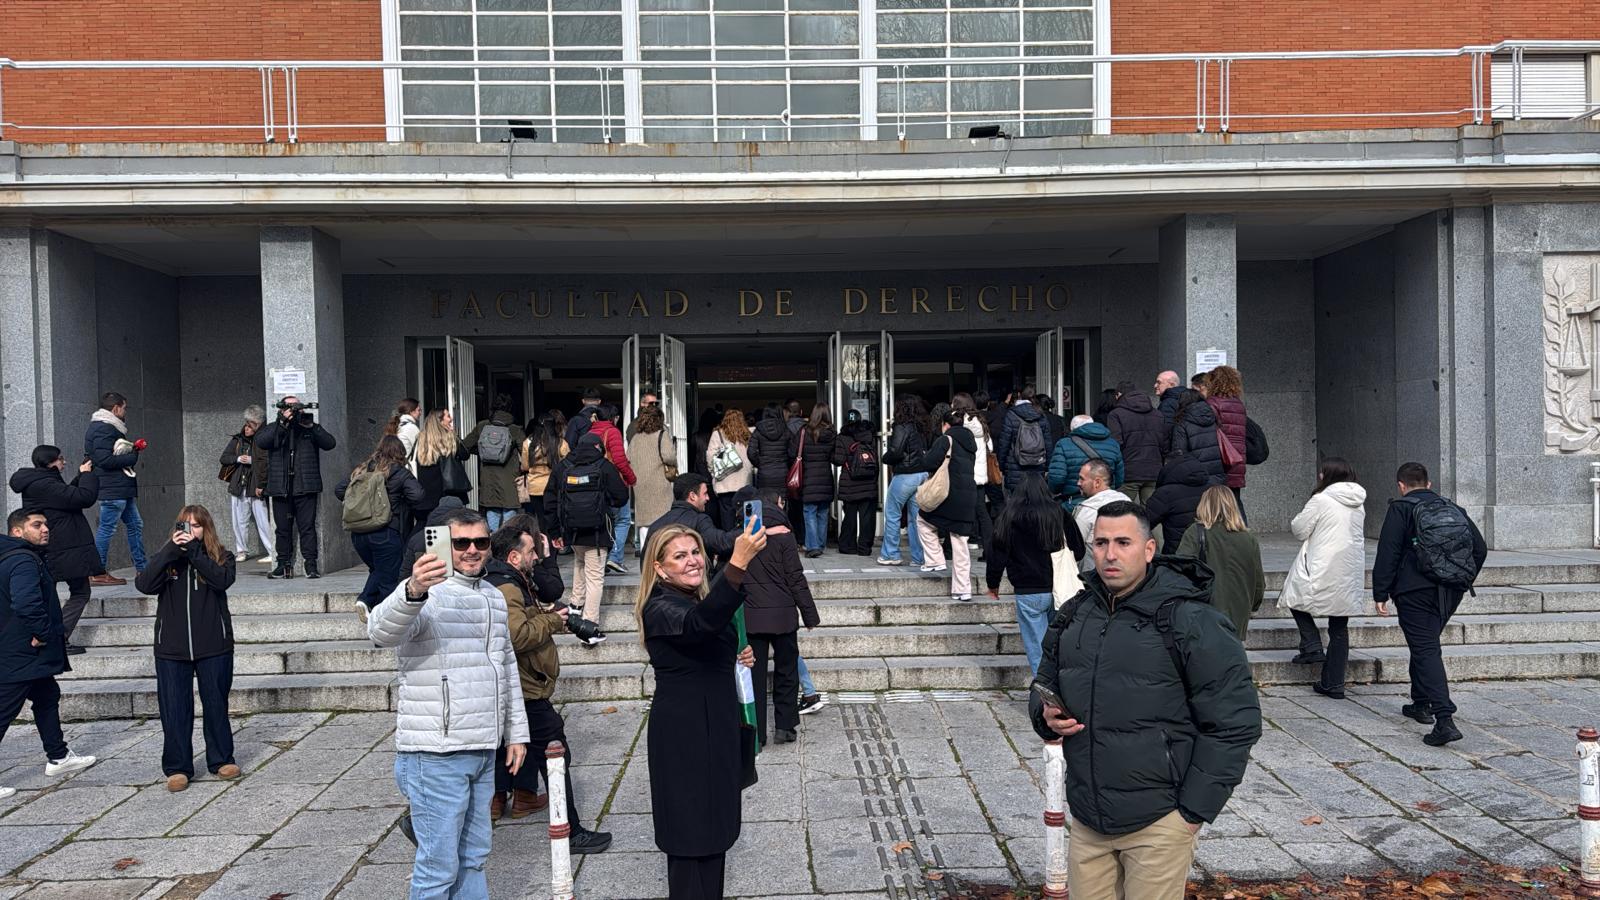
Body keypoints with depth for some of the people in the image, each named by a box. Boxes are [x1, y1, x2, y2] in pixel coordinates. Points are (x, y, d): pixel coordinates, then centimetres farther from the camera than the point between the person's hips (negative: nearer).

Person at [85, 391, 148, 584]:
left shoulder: (111, 428, 20)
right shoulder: (102, 429, -13)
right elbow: (105, 460, -21)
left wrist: (132, 450, 6)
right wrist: (132, 457, -12)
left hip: (123, 488, 11)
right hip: (112, 489, -11)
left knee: (135, 525, 13)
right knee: (107, 528, -6)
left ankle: (142, 568, 18)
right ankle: (97, 573, -1)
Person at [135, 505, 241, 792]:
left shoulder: (221, 557, 2)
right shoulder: (165, 558, 6)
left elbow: (223, 580, -19)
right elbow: (144, 585, -12)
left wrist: (194, 550, -21)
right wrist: (172, 550, -18)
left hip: (214, 647, -1)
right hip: (171, 649, 1)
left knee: (216, 704, 9)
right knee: (174, 709, 3)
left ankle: (221, 760, 22)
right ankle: (177, 768, 13)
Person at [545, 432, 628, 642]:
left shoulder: (561, 467, 7)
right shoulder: (605, 466, -4)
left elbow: (549, 501, 11)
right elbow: (621, 498, -2)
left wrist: (554, 531, 16)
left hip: (571, 531, 4)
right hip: (597, 532, -4)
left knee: (579, 562, 33)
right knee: (595, 577, -2)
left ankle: (577, 603, 32)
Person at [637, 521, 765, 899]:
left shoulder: (699, 599, 10)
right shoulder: (660, 609, -19)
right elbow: (701, 623, -43)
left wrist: (740, 658, 3)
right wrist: (738, 562, -54)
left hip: (716, 726, 9)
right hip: (683, 733, -9)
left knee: (714, 825, 17)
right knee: (692, 832, -2)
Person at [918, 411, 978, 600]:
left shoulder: (945, 440, -7)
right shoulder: (969, 443, 16)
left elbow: (928, 463, -14)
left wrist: (925, 455, 7)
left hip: (950, 496, -7)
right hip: (969, 496, 7)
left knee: (923, 520, 19)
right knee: (960, 543, 9)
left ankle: (936, 561, 13)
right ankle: (962, 589, 9)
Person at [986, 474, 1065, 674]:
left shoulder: (1010, 517, -4)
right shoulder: (1059, 513, 1)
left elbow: (998, 553, 2)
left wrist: (993, 585, 14)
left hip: (1029, 592, -3)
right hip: (1058, 590, 3)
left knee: (1037, 651, 3)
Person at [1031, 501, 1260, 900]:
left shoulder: (1190, 620, -12)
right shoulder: (1073, 615, 6)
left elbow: (1235, 722, -11)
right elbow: (1045, 685, 20)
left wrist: (1195, 810, -9)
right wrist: (1046, 716, -3)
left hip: (1158, 824, -5)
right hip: (1087, 820, 5)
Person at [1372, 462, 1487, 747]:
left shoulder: (1400, 509, -3)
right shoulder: (1453, 509, 15)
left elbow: (1387, 554, -10)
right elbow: (1480, 548, 14)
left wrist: (1380, 594, -7)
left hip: (1415, 591, -6)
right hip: (1450, 593, 6)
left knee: (1425, 650, -8)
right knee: (1426, 645, 24)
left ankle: (1445, 720, -20)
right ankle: (1422, 704, 35)